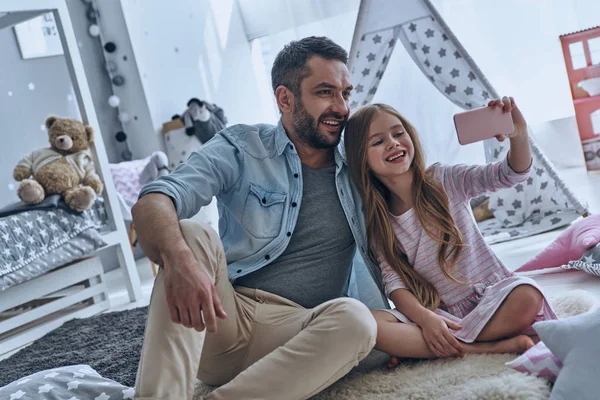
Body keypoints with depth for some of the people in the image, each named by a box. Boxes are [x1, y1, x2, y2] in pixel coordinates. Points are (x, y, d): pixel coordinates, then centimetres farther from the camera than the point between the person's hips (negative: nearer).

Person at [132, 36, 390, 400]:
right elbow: (152, 204, -15)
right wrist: (179, 258, -38)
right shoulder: (240, 149, 1)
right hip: (222, 317, -1)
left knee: (355, 319, -31)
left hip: (295, 333, 1)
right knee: (192, 234, -27)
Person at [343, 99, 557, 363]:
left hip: (489, 296, 0)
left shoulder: (445, 181, 1)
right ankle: (495, 346, -29)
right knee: (369, 324, -30)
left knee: (527, 296, -33)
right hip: (439, 314, 0)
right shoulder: (376, 224, 1)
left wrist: (518, 135, -29)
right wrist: (425, 318, -24)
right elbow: (394, 282, -6)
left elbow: (511, 174, -8)